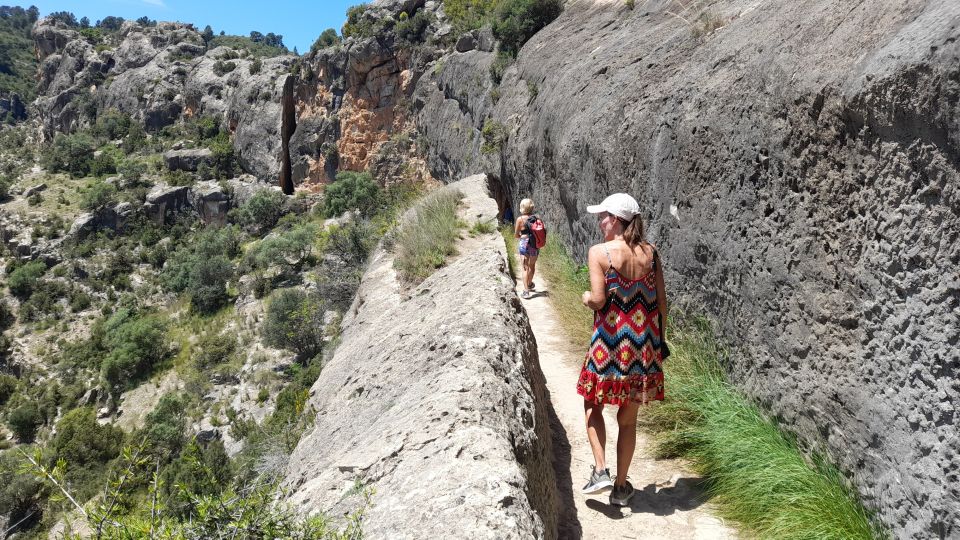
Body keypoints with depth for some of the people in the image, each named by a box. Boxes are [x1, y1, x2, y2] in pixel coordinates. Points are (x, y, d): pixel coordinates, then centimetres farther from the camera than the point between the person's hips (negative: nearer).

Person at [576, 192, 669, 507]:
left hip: (610, 343, -4)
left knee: (593, 406, 19)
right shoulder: (650, 252, 1)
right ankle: (621, 487, 24)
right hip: (645, 346, 4)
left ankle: (601, 471, 7)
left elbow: (599, 300, -18)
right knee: (628, 419, 15)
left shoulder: (599, 252, -11)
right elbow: (661, 303, 3)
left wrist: (586, 298, 5)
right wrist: (659, 339, 15)